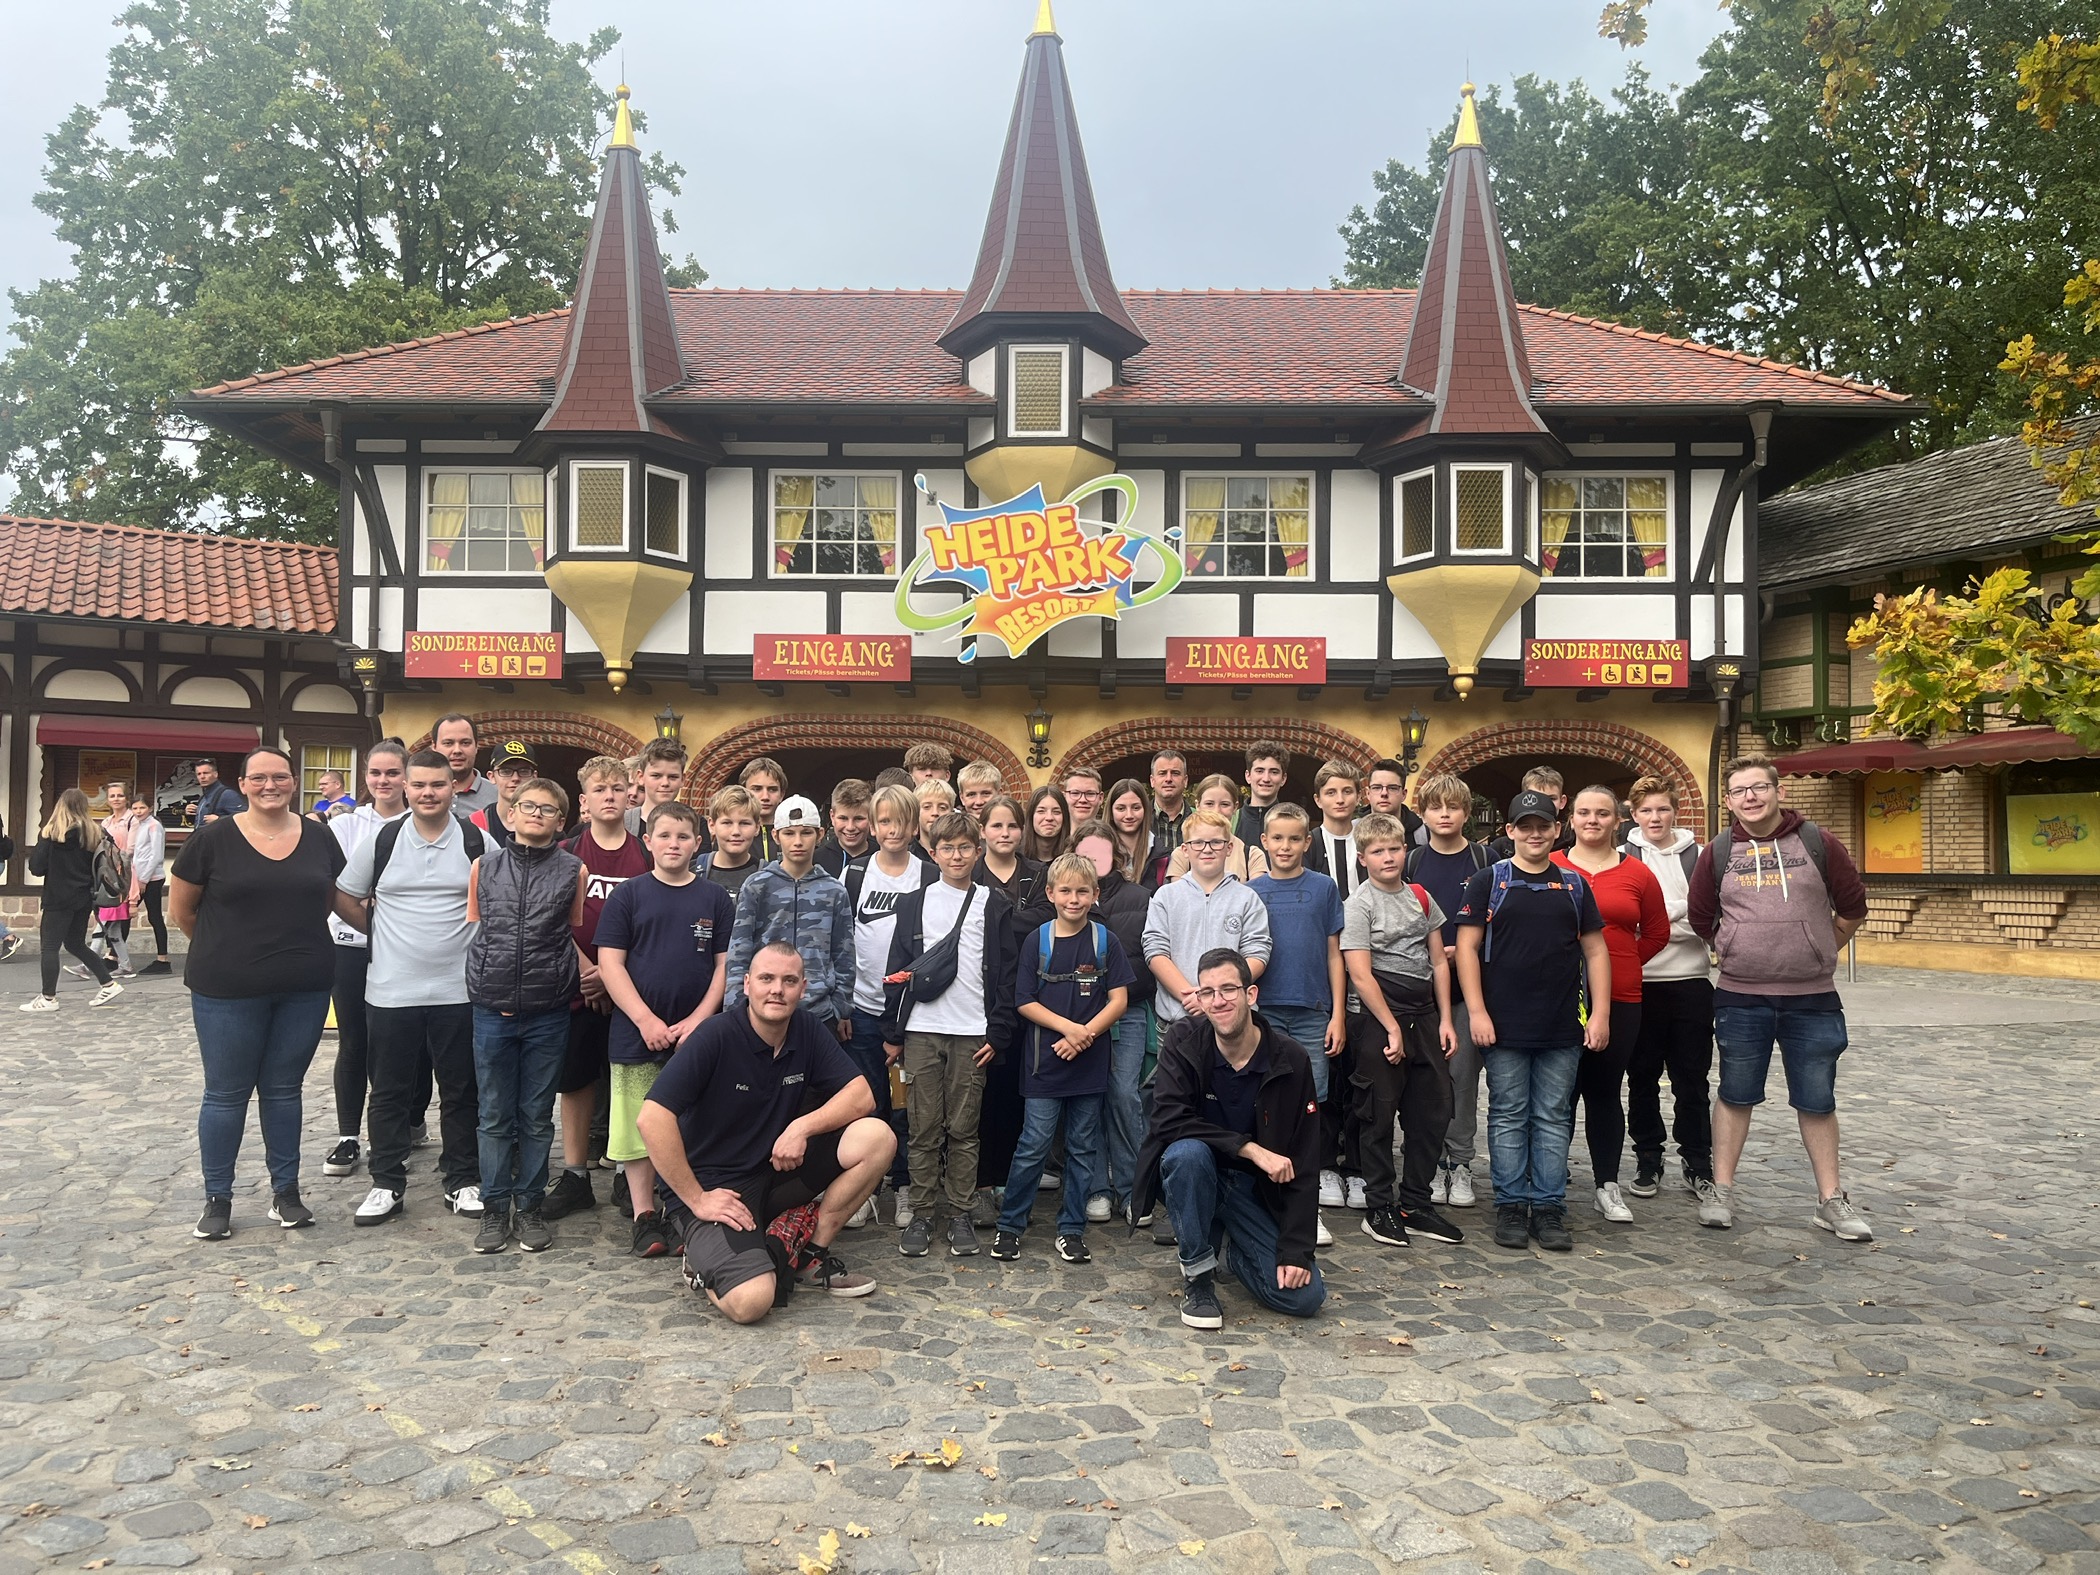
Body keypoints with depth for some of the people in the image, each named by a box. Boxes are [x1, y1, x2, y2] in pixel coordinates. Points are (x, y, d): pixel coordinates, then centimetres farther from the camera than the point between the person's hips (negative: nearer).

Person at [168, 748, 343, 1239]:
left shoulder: (319, 837, 1)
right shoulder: (214, 839, -7)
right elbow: (181, 907, 3)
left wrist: (291, 938, 10)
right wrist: (226, 948, 10)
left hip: (304, 988, 2)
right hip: (228, 990, -2)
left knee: (284, 1088, 12)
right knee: (226, 1093, 7)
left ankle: (286, 1189, 23)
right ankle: (217, 1198, 20)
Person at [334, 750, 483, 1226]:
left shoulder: (477, 842, -2)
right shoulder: (381, 841, 0)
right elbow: (343, 896, 10)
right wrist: (380, 932, 6)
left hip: (458, 991, -1)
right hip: (390, 990, 1)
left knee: (460, 1092, 9)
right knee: (389, 1092, 9)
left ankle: (463, 1181, 21)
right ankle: (386, 1185, 21)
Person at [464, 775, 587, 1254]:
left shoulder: (574, 871, 0)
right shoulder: (484, 865, 4)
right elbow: (471, 927, 12)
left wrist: (567, 981, 2)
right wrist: (486, 977, 8)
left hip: (547, 1013, -1)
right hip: (491, 1010, 1)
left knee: (537, 1118, 9)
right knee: (495, 1116, 9)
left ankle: (529, 1207, 20)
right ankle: (495, 1209, 19)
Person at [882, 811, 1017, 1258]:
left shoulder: (994, 906, 5)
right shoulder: (914, 903, 8)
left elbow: (1006, 975, 3)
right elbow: (897, 970, 8)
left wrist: (998, 1033, -3)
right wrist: (891, 1032, 4)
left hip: (972, 1033, -1)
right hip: (920, 1031, 1)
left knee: (963, 1129, 4)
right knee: (923, 1128, 4)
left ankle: (960, 1215, 13)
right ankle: (921, 1214, 13)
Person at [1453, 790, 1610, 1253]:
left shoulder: (1574, 884, 10)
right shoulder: (1488, 882, 2)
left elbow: (1595, 951, 11)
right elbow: (1467, 947, -2)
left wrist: (1600, 1013, 2)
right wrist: (1477, 1011, -10)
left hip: (1562, 1027, 2)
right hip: (1504, 1025, -2)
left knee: (1554, 1120, 6)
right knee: (1508, 1118, 4)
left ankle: (1549, 1209, 15)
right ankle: (1511, 1207, 13)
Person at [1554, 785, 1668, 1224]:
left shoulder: (1637, 874, 4)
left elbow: (1657, 933, 12)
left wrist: (1619, 964, 7)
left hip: (1619, 999, 1)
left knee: (1606, 1092, 10)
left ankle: (1608, 1186, 20)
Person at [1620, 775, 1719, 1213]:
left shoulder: (1698, 856, 6)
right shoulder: (1622, 858, 2)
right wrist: (1680, 912, -11)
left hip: (1691, 982, 1)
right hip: (1639, 983, -1)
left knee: (1692, 1081, 5)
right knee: (1642, 1078, 8)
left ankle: (1699, 1168, 15)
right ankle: (1648, 1163, 19)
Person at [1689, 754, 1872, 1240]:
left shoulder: (1818, 843, -1)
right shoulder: (1719, 852, 1)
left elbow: (1852, 908, 8)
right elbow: (1700, 918, 13)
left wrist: (1817, 953, 12)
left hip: (1812, 999, 0)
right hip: (1740, 999, 1)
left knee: (1817, 1102, 8)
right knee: (1735, 1096, 9)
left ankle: (1831, 1201, 19)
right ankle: (1722, 1193, 17)